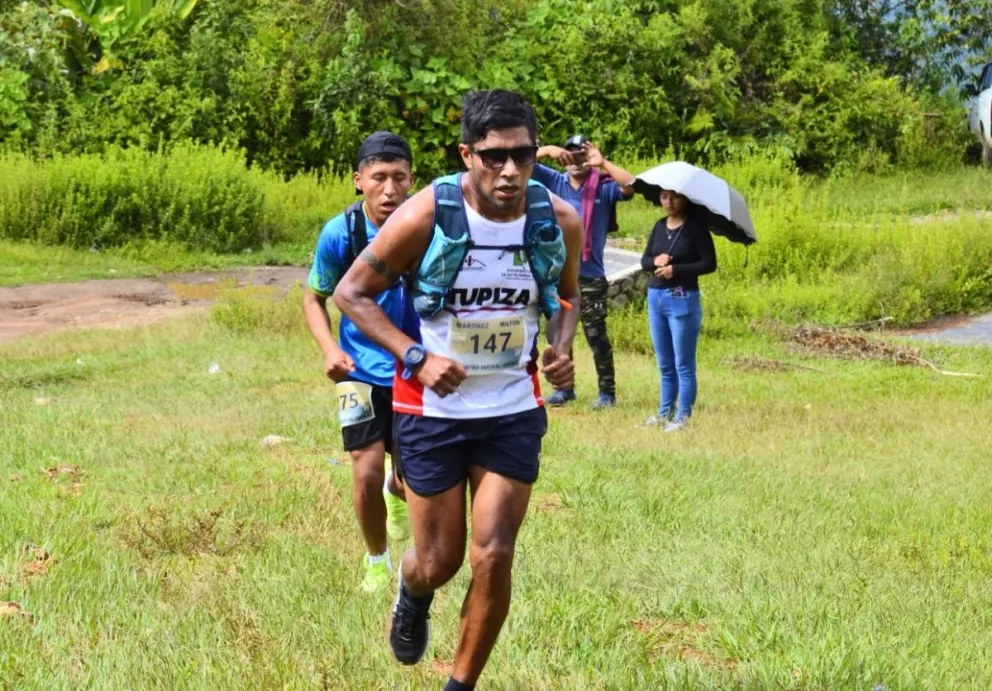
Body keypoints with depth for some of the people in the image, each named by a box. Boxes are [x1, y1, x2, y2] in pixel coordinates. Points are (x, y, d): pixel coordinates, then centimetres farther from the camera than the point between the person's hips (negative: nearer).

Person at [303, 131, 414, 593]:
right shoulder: (340, 233, -14)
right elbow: (314, 298, 2)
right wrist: (330, 349, -16)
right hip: (361, 369, -1)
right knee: (367, 472, -12)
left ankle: (396, 491, 47)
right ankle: (376, 562, 15)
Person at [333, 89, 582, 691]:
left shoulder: (559, 221, -9)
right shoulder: (427, 216, -19)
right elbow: (352, 292, -8)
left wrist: (561, 348, -7)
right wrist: (416, 358, -20)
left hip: (515, 411, 2)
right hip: (434, 409, -2)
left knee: (494, 558, -3)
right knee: (439, 561, 7)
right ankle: (413, 595, 46)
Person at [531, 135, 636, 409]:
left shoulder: (603, 186, -2)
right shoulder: (554, 181, 5)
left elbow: (631, 186, -20)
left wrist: (603, 163, -24)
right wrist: (547, 150, -16)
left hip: (590, 275, -4)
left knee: (596, 334, -2)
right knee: (558, 334, 11)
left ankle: (607, 392, 5)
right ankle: (564, 387, 22)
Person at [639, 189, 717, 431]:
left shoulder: (695, 227, -7)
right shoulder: (659, 227, 10)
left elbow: (709, 263, -11)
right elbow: (644, 261, 11)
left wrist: (675, 269, -17)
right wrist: (655, 261, -12)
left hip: (683, 300, -6)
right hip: (655, 297, 6)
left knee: (683, 365, -1)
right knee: (665, 364, 14)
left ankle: (682, 417, 2)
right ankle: (665, 412, 22)